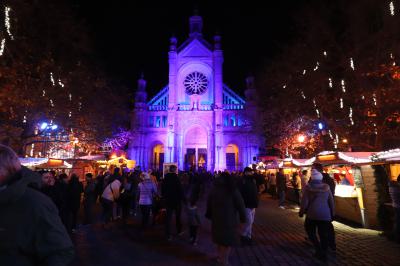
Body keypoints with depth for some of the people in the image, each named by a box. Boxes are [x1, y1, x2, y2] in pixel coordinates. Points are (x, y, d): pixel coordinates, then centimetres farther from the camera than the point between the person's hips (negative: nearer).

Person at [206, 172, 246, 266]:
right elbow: (240, 205, -8)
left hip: (216, 218, 4)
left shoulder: (214, 189, 4)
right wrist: (243, 217, 0)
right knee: (228, 240, 8)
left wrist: (209, 215, 16)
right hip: (229, 219, -4)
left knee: (219, 237, 21)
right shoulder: (233, 190, -6)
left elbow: (209, 204, 7)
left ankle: (220, 257, 35)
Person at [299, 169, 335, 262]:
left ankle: (318, 248, 5)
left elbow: (304, 202, -9)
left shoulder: (308, 187, -9)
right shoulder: (326, 187, -1)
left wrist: (301, 212, 5)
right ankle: (323, 254, 19)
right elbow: (331, 202, 6)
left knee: (310, 231, 18)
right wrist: (332, 214, 18)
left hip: (312, 213, -2)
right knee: (324, 235, 12)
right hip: (325, 214, 3)